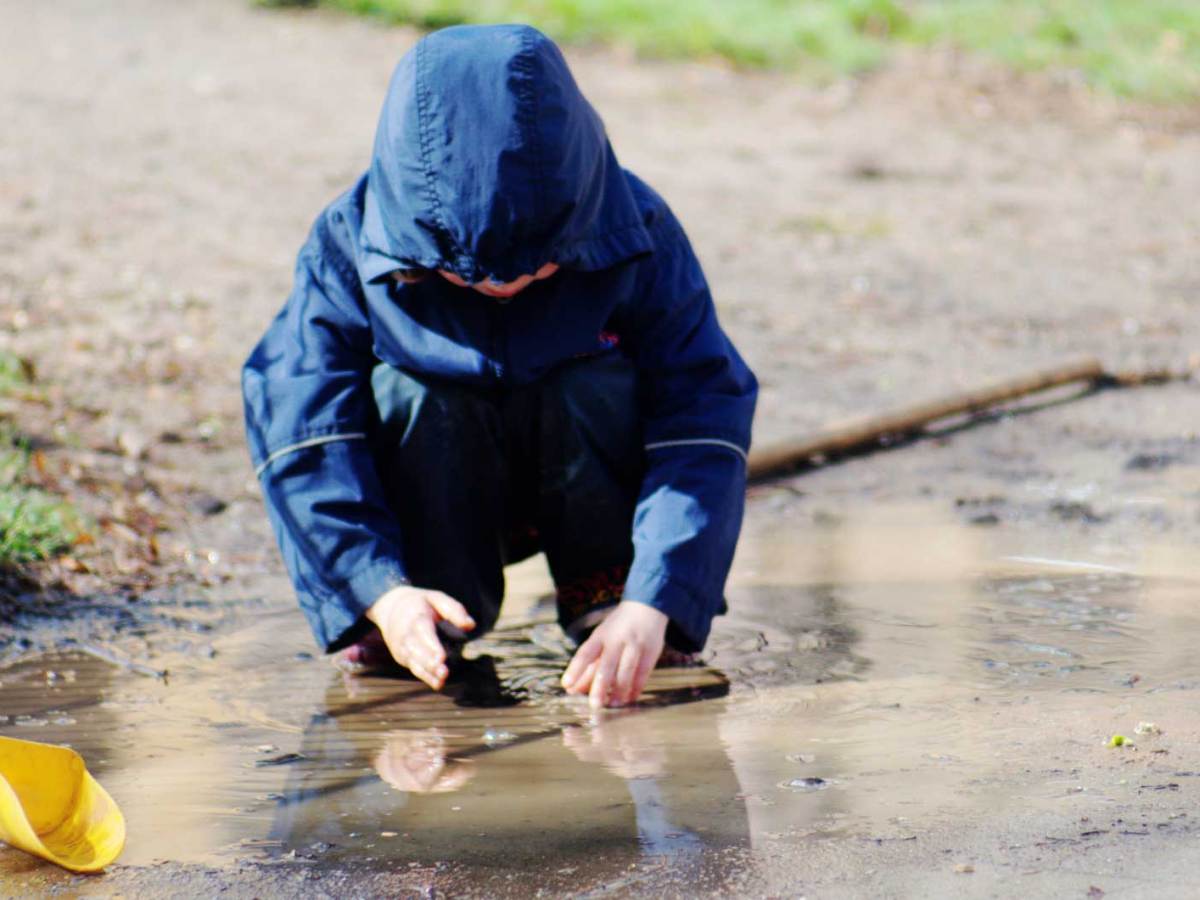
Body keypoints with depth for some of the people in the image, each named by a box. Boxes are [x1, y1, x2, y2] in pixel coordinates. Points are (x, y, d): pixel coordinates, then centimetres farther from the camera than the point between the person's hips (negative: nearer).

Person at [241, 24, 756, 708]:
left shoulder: (637, 236, -23)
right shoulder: (349, 247, -23)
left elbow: (704, 424, -27)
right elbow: (302, 433, -26)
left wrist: (650, 606, -39)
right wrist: (380, 590, -39)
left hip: (584, 489, 0)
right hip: (436, 500, 0)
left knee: (595, 385, -30)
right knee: (411, 387, -30)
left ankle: (606, 589, -9)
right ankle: (437, 618, -15)